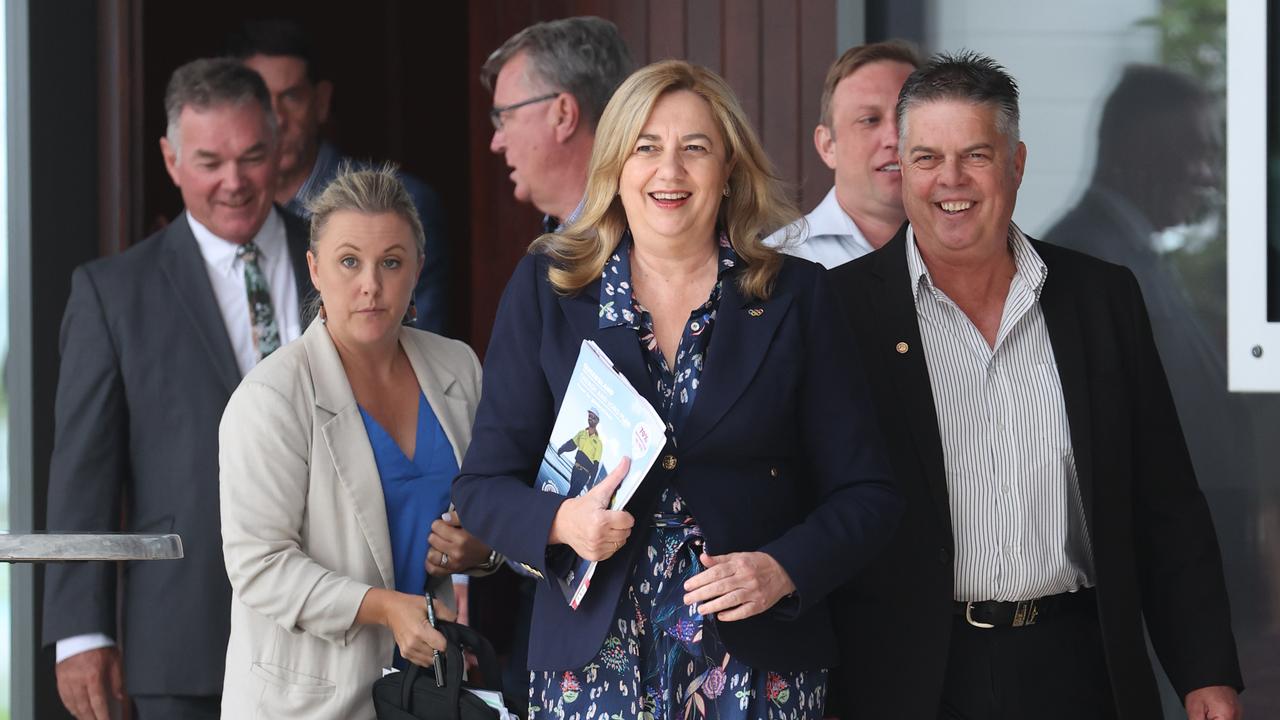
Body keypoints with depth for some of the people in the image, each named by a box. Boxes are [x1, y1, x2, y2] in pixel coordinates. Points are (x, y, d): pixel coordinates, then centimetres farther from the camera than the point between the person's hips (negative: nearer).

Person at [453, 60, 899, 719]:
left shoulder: (796, 294, 3)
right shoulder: (545, 288, 4)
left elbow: (864, 493, 3)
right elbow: (483, 485, 4)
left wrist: (782, 570, -14)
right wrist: (561, 522, -16)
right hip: (593, 663, 0)